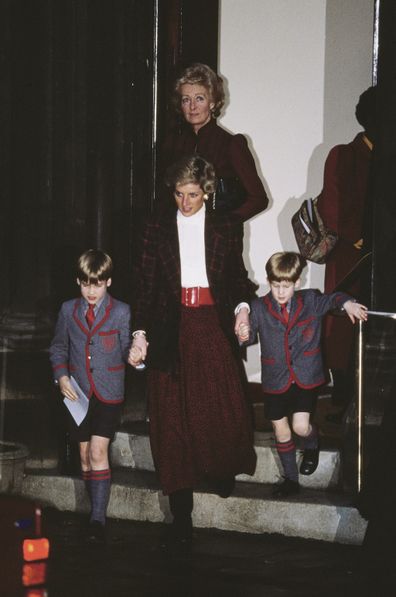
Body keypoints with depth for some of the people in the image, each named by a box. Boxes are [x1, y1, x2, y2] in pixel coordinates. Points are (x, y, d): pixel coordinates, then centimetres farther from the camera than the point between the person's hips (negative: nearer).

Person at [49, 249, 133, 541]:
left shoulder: (121, 312, -4)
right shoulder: (68, 310, 5)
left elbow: (126, 351, -2)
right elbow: (58, 348, 13)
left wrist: (135, 352, -22)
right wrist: (61, 376, 0)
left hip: (108, 394, -4)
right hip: (78, 393, 4)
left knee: (98, 453, -13)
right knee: (85, 454, 9)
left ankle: (98, 519, -12)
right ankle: (97, 512, 21)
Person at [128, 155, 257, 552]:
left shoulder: (225, 227, 8)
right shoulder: (158, 228, 7)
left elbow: (237, 275, 16)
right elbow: (146, 284, 5)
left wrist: (242, 305, -4)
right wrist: (140, 332, -2)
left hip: (213, 328, 0)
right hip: (171, 332, 0)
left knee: (226, 408, -9)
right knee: (173, 419, -1)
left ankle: (220, 470, 26)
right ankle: (181, 518, 3)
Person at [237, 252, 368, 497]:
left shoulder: (311, 301, -2)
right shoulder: (259, 308, -5)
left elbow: (333, 299, 15)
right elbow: (252, 334, 4)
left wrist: (347, 303, -5)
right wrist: (245, 336, -19)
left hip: (306, 377, -1)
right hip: (276, 381, 1)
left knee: (301, 427, -9)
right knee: (281, 432, 9)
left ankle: (312, 445, 28)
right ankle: (291, 479, 26)